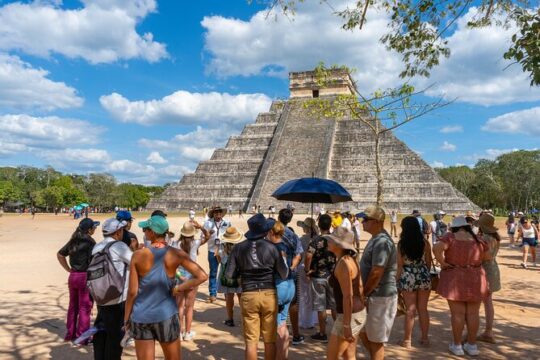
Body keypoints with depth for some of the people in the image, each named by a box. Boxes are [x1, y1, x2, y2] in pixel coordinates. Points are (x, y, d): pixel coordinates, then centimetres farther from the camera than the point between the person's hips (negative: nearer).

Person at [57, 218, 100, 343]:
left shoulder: (73, 240, 9)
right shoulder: (89, 241, -14)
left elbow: (60, 254, 17)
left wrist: (68, 269, 14)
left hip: (72, 276, 7)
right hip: (85, 277, -7)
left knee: (73, 305, 18)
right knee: (85, 307, 3)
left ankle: (70, 334, 29)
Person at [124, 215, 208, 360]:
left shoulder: (138, 255, -10)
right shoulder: (176, 254, -9)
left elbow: (132, 292, -7)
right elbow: (202, 276, -16)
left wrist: (126, 318, 6)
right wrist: (177, 289, -8)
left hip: (141, 317, 0)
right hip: (166, 315, 0)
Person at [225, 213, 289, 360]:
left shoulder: (239, 247, -2)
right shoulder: (271, 247, -5)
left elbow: (229, 275, -1)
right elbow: (284, 275, -2)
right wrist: (283, 258, 15)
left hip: (248, 296, 0)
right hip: (269, 295, 0)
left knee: (251, 341, 8)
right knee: (270, 340, 13)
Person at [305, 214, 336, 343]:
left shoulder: (316, 241, -14)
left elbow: (308, 255, -28)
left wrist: (307, 270, -15)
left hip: (318, 277, -4)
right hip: (333, 276, 4)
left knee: (321, 307, 6)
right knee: (334, 305, 15)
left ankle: (322, 334, 15)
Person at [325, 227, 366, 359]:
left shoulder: (343, 264, -22)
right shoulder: (351, 259, 7)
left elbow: (348, 296, -24)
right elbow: (360, 288, 13)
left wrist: (346, 325, -21)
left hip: (349, 316, -9)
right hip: (358, 313, 9)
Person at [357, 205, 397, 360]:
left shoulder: (382, 242, -22)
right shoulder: (375, 239, 10)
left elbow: (376, 274, -24)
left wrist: (363, 294, -12)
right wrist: (364, 293, 15)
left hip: (380, 297, -10)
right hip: (373, 296, 10)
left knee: (375, 340, 4)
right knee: (364, 333, 20)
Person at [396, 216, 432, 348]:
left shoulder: (401, 244, -9)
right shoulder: (425, 242, -2)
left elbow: (399, 265, -8)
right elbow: (429, 262, 4)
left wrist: (397, 280, 1)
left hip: (408, 278, -2)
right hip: (424, 276, 2)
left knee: (410, 310, 5)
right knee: (423, 309, 14)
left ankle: (407, 340, 13)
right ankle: (425, 338, 24)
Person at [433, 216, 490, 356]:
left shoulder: (451, 237, -10)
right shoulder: (478, 239, 1)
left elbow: (437, 248, -25)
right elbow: (488, 257, 11)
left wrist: (443, 263, -13)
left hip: (455, 280, -3)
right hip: (475, 279, 3)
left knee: (457, 314, 3)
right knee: (473, 313, 11)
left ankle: (457, 345, 12)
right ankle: (472, 345, 21)